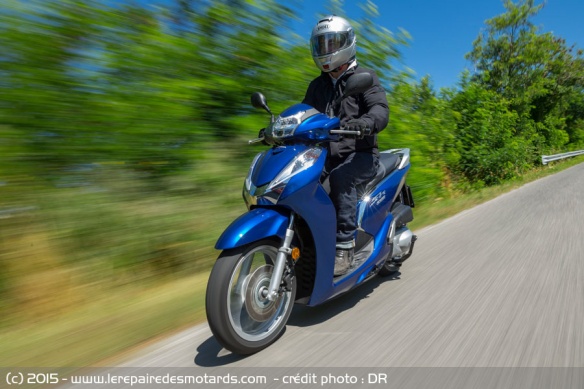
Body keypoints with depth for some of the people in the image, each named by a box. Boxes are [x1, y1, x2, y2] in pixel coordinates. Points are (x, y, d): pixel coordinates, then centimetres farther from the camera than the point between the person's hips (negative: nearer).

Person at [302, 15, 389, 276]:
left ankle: (344, 247, -31)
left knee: (340, 177, -36)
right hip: (327, 155, 5)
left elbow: (380, 110, -14)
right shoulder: (317, 85, 19)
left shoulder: (365, 77, 2)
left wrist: (365, 122, -39)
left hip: (361, 154, -4)